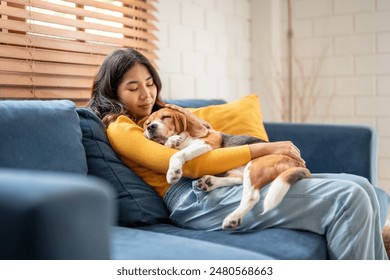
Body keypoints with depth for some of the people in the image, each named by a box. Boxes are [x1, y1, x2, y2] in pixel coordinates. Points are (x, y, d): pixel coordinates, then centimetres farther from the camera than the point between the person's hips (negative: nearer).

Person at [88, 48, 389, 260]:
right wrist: (262, 149, -12)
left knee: (360, 187, -3)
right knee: (347, 198, -18)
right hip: (197, 199, -9)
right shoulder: (120, 128, -1)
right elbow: (189, 165, -13)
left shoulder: (161, 114, 26)